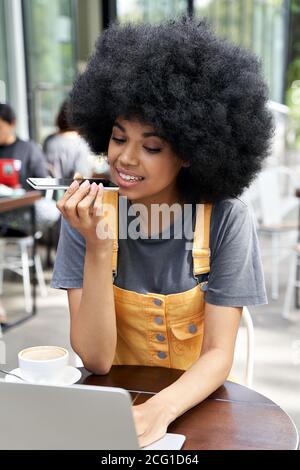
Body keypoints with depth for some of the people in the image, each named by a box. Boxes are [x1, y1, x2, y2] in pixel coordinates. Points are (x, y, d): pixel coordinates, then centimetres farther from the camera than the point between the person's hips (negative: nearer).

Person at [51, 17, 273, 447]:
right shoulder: (87, 216, -11)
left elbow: (218, 355, -11)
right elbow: (95, 360, -14)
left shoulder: (227, 220, -13)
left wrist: (160, 410, -29)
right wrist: (97, 247, -26)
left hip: (192, 406, -1)